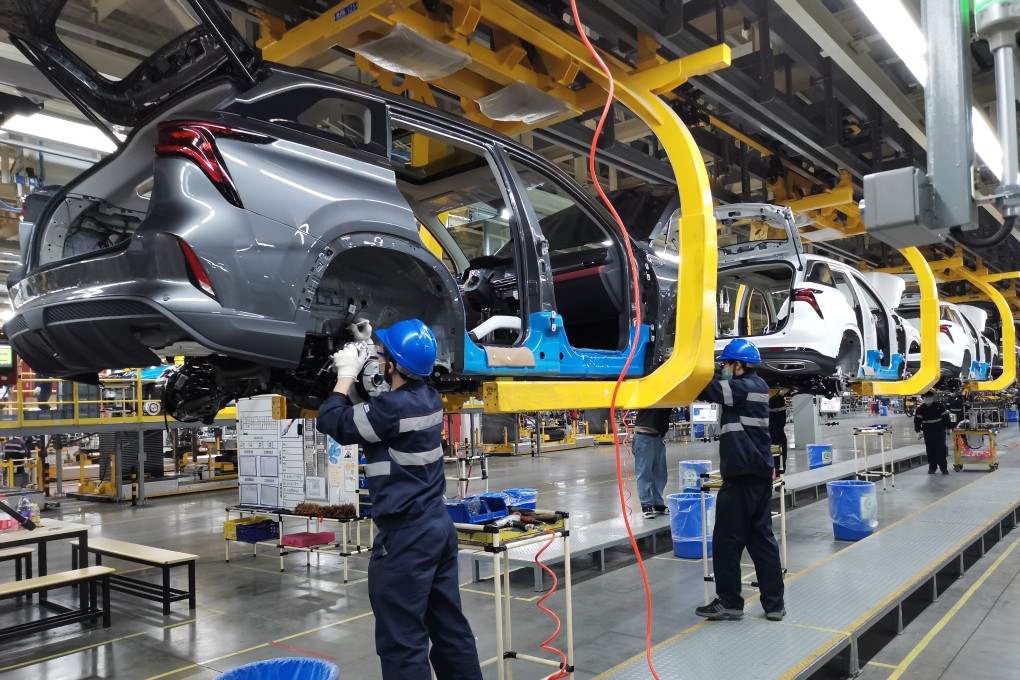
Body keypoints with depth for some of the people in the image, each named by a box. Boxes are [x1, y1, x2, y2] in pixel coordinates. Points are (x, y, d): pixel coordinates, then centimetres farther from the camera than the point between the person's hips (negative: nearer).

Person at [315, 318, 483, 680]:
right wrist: (367, 342, 22)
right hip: (438, 524, 9)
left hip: (406, 533, -9)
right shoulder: (429, 398, 5)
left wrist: (347, 373, 1)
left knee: (402, 638, 1)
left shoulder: (393, 407, -20)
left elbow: (331, 422, -10)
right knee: (450, 626, 17)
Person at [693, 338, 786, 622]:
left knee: (727, 540, 1)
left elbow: (710, 388, -20)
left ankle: (730, 602, 11)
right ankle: (774, 603, 17)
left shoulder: (743, 387, -14)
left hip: (742, 473, -9)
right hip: (760, 472, 9)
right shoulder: (757, 386, 13)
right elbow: (721, 390, 15)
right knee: (762, 537, 13)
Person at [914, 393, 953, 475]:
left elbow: (946, 417, 0)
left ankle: (943, 467, 3)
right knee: (930, 451, 6)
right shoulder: (920, 408, -1)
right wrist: (918, 431, -1)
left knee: (941, 450, -3)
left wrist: (949, 427, 0)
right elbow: (917, 420, 2)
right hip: (928, 434, 2)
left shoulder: (939, 405, -4)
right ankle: (932, 467, 14)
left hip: (940, 432, -2)